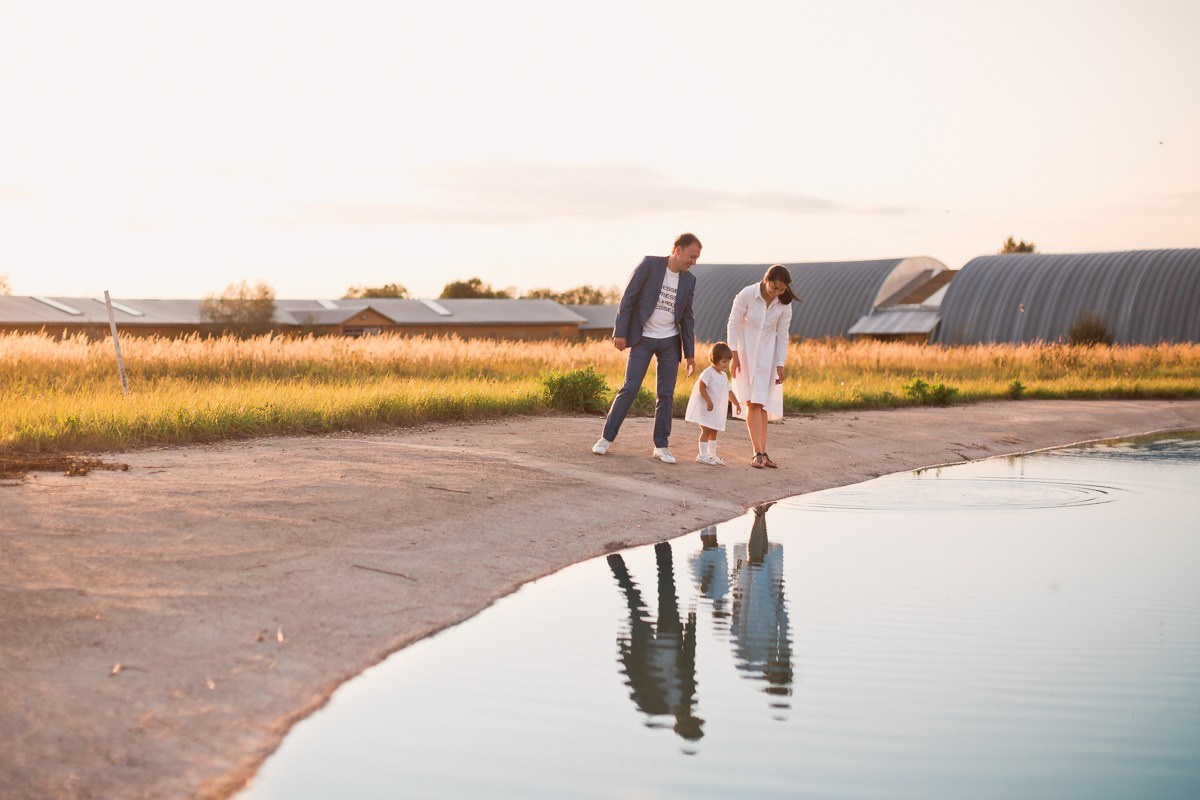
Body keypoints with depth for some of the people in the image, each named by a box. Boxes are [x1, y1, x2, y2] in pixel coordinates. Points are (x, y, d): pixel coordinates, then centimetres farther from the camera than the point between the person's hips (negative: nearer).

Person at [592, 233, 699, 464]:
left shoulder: (689, 280, 4)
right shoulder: (650, 264, -9)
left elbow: (686, 318, 9)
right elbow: (628, 298, -9)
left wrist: (690, 353, 7)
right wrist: (620, 332, -14)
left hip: (671, 341, 4)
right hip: (643, 339, -4)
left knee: (667, 394, 2)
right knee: (630, 388, -8)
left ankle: (661, 445, 10)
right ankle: (606, 438, 2)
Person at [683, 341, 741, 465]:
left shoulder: (723, 376, 14)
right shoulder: (708, 373, -14)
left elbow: (729, 391, 23)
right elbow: (701, 387, -22)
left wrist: (737, 404, 22)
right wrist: (709, 401, -27)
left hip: (717, 411, 9)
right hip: (705, 408, -9)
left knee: (713, 432, 13)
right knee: (706, 431, -8)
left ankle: (712, 454, 21)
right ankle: (703, 455, -6)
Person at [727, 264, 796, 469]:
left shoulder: (784, 304, -10)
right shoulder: (747, 294, -19)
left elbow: (782, 335, -2)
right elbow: (733, 324, -10)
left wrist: (780, 365, -3)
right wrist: (734, 357, -11)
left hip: (767, 355, 3)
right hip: (745, 352, -3)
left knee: (762, 404, 2)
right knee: (753, 402, -9)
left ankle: (762, 452, 5)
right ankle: (758, 452, -11)